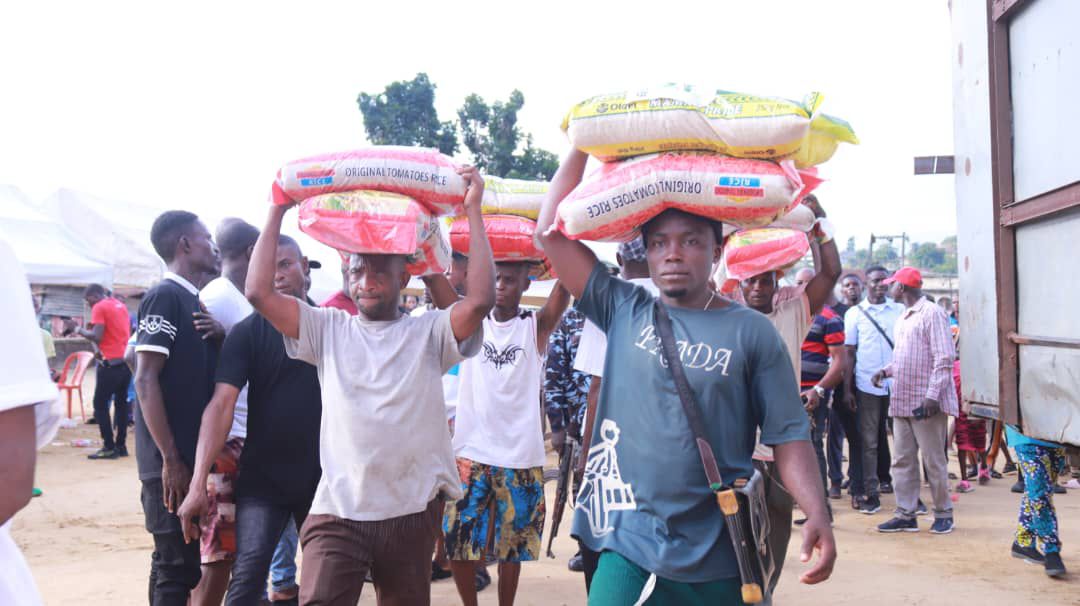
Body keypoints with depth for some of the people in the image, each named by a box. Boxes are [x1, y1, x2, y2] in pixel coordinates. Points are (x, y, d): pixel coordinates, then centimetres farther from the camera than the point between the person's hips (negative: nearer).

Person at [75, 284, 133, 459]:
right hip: (126, 360, 8)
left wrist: (80, 331, -1)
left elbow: (97, 336, -18)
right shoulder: (121, 305, 16)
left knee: (100, 405, -1)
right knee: (121, 403, 12)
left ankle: (109, 447, -3)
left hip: (111, 363, -8)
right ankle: (121, 445, 13)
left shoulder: (99, 308, -8)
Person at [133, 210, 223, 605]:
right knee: (175, 565, -2)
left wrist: (221, 336, -2)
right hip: (173, 461, -9)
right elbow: (145, 380, -18)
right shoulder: (165, 296, -12)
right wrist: (170, 459, -20)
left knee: (187, 561, 16)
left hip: (197, 455, 9)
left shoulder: (194, 300, 14)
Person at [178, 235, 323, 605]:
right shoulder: (248, 332, -5)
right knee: (249, 573, -13)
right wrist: (198, 483, -21)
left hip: (322, 474, 3)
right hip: (262, 476, -3)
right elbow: (222, 404, -14)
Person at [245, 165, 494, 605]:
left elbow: (480, 300, -15)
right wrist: (278, 210, -1)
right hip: (337, 510, 0)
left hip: (412, 510, 0)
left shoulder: (428, 333, 2)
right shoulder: (328, 329, 6)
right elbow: (259, 292, -3)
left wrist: (473, 209, -12)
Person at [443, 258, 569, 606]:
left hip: (520, 458, -1)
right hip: (470, 454, 1)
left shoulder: (536, 327, 0)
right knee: (457, 541, 4)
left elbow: (566, 284, -15)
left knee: (512, 547, 11)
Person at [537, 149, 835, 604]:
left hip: (722, 552, 0)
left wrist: (817, 515, -16)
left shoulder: (751, 332, -1)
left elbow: (787, 434, -2)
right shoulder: (624, 312, 4)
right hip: (629, 544, 0)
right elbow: (551, 231, 2)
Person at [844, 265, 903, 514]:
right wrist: (847, 389, -1)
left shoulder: (900, 311, 9)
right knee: (870, 442, 3)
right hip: (867, 386, -1)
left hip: (898, 384, 1)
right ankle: (871, 494, 8)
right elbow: (849, 353, 4)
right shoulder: (855, 313, 5)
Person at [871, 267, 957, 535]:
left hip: (926, 403, -8)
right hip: (902, 401, 8)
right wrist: (885, 370, 5)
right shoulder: (902, 318, 18)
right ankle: (906, 515, 13)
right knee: (902, 461, 7)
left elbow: (945, 358, -14)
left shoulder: (932, 313, -9)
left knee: (934, 462, 2)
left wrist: (933, 395, -21)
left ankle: (943, 513, 15)